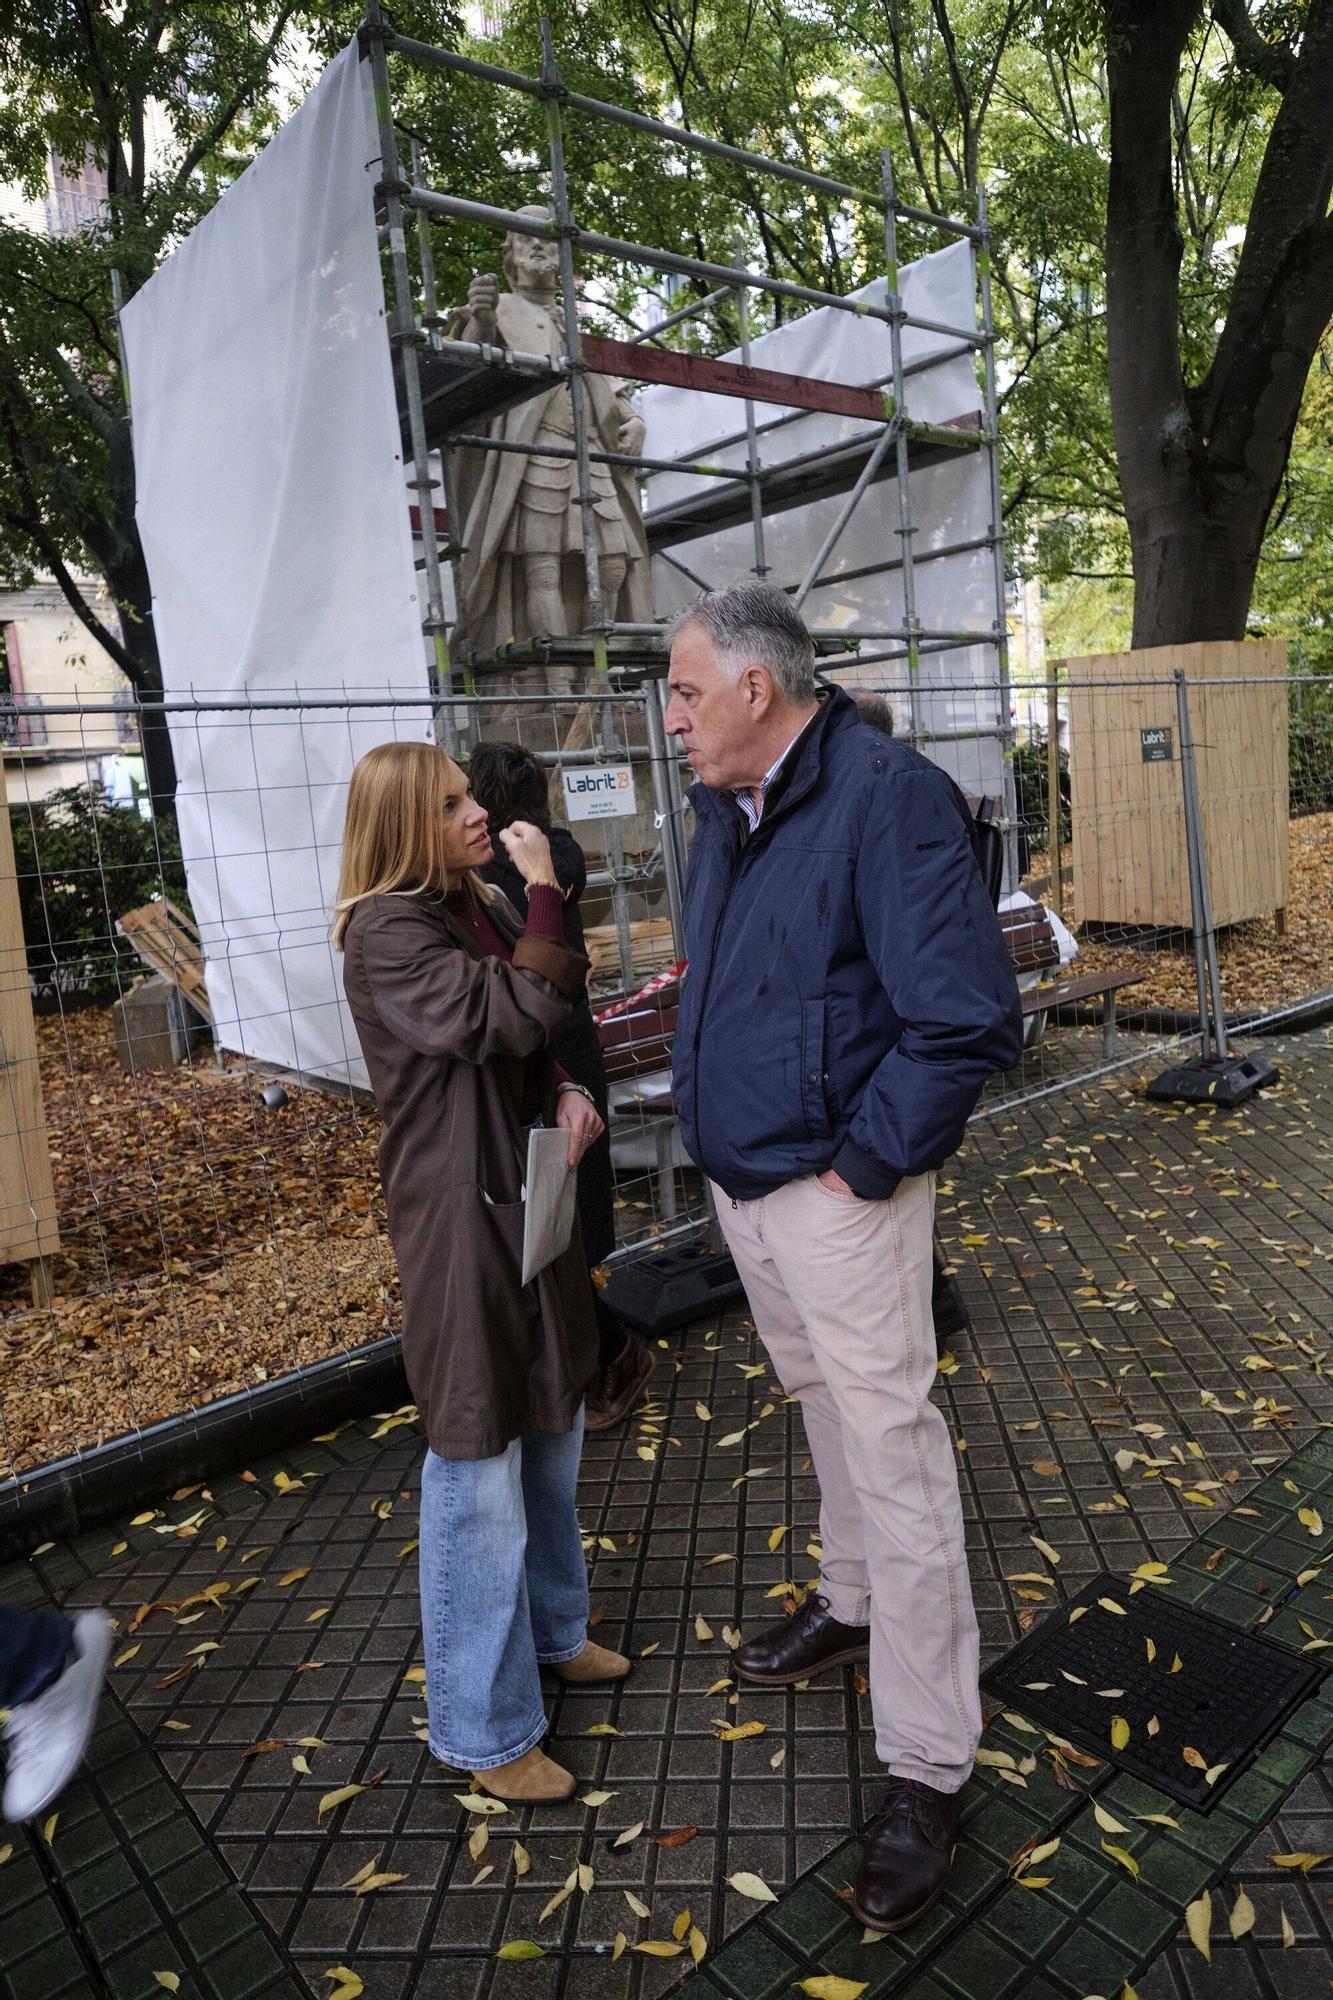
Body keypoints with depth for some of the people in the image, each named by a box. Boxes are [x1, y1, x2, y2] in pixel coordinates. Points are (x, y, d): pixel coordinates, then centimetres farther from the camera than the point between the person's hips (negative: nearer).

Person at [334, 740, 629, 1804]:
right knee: (480, 1474, 3)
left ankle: (553, 1632, 45)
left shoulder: (484, 911, 9)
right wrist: (546, 894, -19)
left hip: (530, 1199, 9)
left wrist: (571, 1094, -3)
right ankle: (486, 1734, 21)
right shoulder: (385, 931, -16)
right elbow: (503, 1019, -27)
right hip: (459, 1220, -9)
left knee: (550, 1438, 22)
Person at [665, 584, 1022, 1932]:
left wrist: (864, 1165, -19)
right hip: (739, 1180, 9)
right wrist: (704, 1105, 12)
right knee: (821, 1407, 24)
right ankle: (851, 1602, 47)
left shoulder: (886, 797, -20)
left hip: (836, 1194, -8)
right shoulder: (726, 813, 8)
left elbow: (968, 1020, -25)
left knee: (891, 1452, 1)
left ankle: (926, 1768, 17)